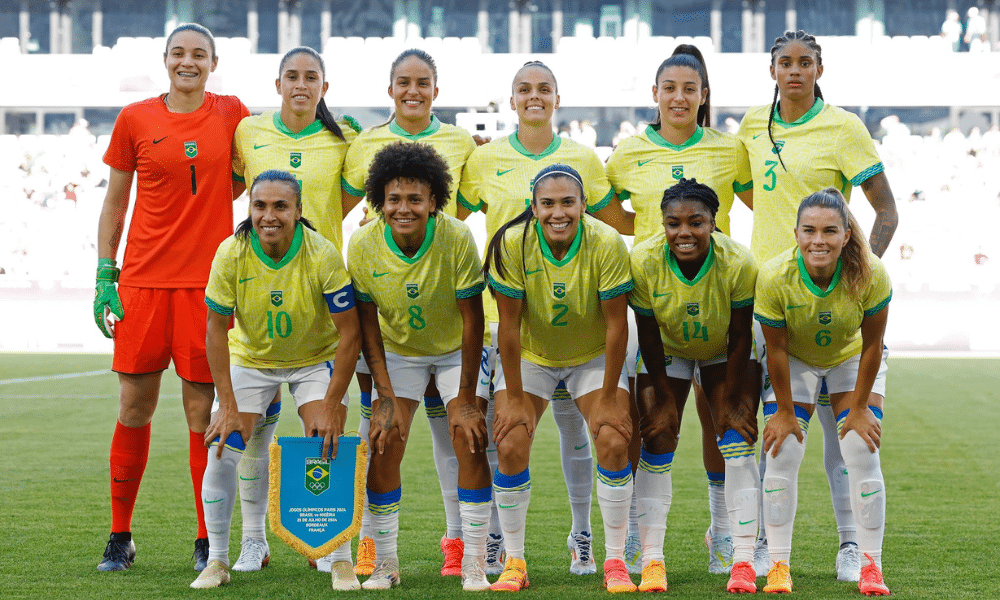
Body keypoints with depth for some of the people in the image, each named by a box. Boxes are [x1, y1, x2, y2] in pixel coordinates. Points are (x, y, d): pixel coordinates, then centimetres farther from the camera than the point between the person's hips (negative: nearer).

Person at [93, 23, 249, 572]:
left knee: (202, 411, 0)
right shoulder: (134, 119, 4)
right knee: (134, 407, 3)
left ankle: (208, 541, 9)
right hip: (143, 277, 0)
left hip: (207, 278, 0)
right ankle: (120, 536, 14)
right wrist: (104, 275, 4)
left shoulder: (231, 113, 5)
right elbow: (114, 202, 9)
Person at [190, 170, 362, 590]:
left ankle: (342, 561, -3)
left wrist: (331, 406, -22)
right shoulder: (231, 254, -22)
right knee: (222, 452, -9)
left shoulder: (322, 255, -27)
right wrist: (229, 406, -16)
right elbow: (217, 327, -13)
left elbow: (349, 331, -20)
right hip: (250, 357, 2)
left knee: (328, 447, -16)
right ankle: (217, 561, 6)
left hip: (316, 359, -1)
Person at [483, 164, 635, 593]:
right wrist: (515, 396, -15)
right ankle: (514, 562, 2)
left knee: (613, 442, -16)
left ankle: (616, 562, -2)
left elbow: (616, 325, -18)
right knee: (510, 446, -13)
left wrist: (608, 396, -16)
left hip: (593, 356, 0)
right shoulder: (512, 244, -24)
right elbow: (509, 324, -17)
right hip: (529, 355, 0)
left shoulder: (607, 244, -25)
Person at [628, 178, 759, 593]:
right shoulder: (644, 262, -30)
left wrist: (732, 399, -13)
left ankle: (743, 559, -11)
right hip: (668, 352, 1)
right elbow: (648, 337, -17)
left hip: (722, 354, 0)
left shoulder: (738, 263, -31)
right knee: (657, 440, -9)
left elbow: (739, 337, -19)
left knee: (737, 438, -12)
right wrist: (664, 397, -11)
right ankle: (652, 559, -6)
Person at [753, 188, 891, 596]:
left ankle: (871, 566, 0)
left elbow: (872, 344, -19)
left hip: (852, 360, 0)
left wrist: (859, 407, -12)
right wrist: (784, 410, -13)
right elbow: (776, 349, -20)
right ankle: (778, 565, 0)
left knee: (863, 453, -10)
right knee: (782, 454, -10)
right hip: (795, 362, 0)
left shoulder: (870, 275, -33)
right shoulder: (774, 277, -33)